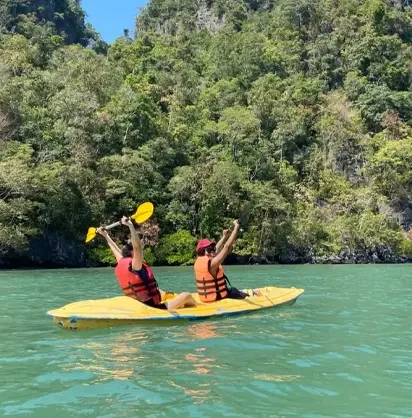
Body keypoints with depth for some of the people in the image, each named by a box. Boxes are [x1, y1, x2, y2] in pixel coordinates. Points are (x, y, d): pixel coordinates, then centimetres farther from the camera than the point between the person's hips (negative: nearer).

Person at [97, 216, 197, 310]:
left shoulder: (121, 266, 2)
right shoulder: (134, 266, -20)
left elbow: (115, 249, 18)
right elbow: (137, 247, -36)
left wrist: (105, 235, 29)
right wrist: (130, 226, -43)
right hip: (153, 308, -10)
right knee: (186, 296, -8)